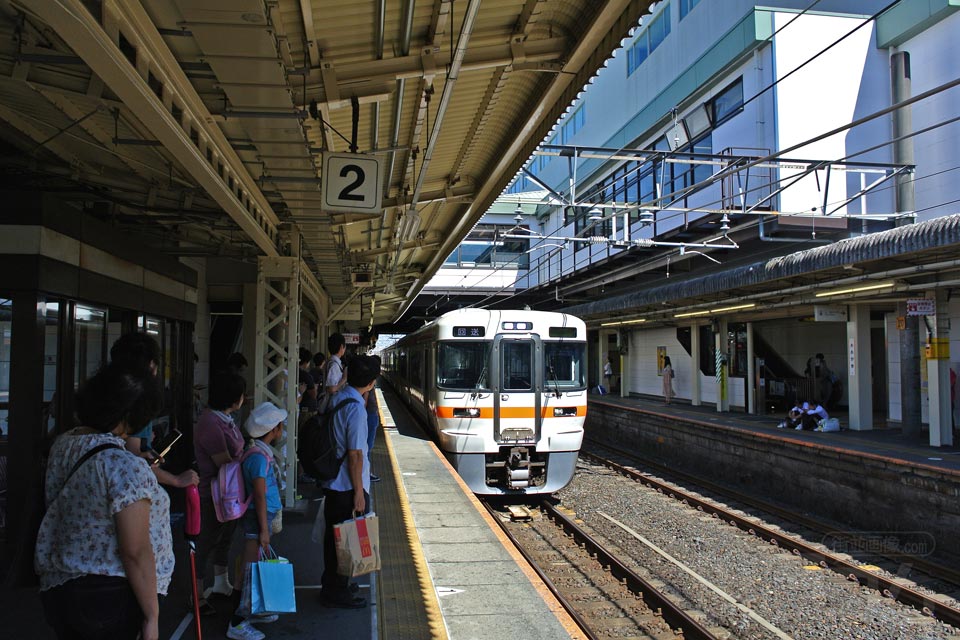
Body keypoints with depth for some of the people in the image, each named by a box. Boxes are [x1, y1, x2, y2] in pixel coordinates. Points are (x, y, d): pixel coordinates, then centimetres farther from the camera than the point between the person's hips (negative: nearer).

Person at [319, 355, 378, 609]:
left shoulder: (336, 399, 4)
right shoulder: (356, 408, -22)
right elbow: (354, 454, -21)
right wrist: (359, 492, -15)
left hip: (332, 482, 9)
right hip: (348, 486, -9)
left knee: (333, 535, 20)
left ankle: (331, 583, 34)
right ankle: (337, 592, 15)